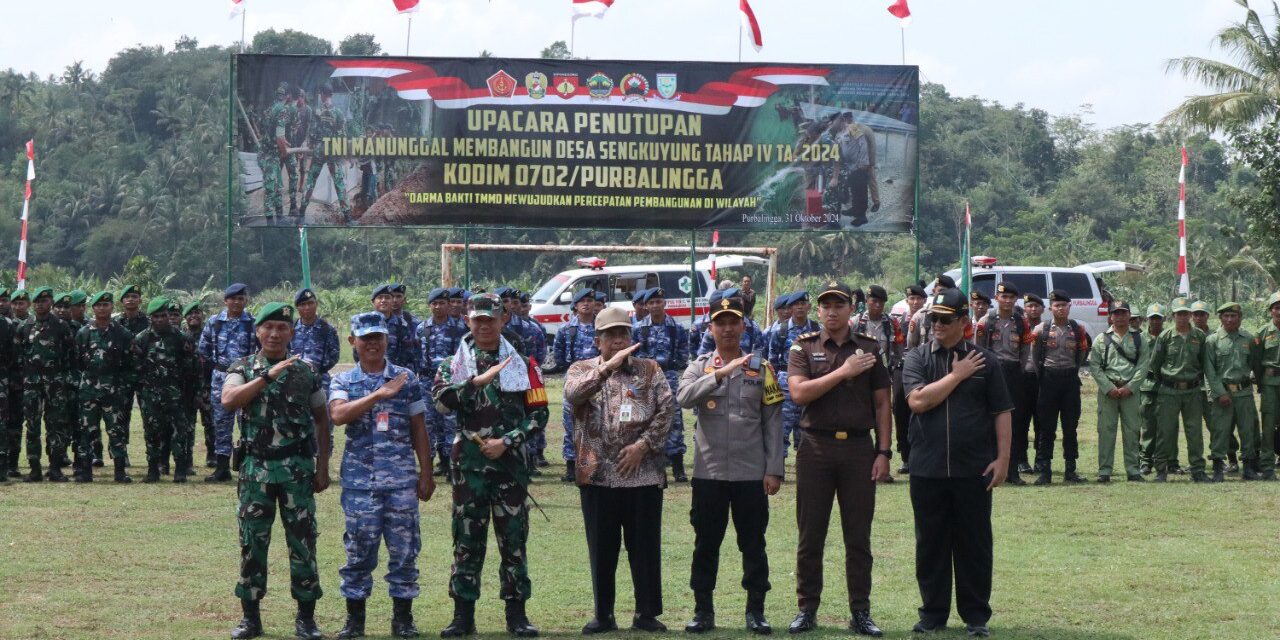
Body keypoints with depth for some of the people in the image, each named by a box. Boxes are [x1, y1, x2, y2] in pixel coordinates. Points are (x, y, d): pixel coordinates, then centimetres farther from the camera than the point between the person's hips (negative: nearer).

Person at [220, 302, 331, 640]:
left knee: (303, 543, 1)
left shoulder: (306, 371, 5)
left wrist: (322, 467, 5)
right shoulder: (242, 368, 2)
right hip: (255, 468, 0)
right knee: (252, 542, 4)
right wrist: (268, 376, -21)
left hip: (297, 468, 0)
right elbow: (228, 400, -17)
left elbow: (321, 420, 10)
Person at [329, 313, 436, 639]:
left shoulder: (406, 379, 7)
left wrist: (426, 474, 5)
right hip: (359, 479, 0)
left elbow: (419, 429, 9)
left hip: (402, 478, 1)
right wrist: (379, 394, -19)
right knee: (359, 550, 3)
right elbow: (338, 415, -15)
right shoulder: (343, 381, 5)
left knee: (404, 549, 2)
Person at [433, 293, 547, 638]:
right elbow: (441, 396, -14)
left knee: (513, 539, 3)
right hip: (468, 464, 0)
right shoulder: (453, 364, 7)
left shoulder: (522, 365, 7)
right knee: (466, 540, 3)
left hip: (511, 463, 0)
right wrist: (478, 380, -24)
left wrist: (506, 441, -9)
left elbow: (538, 414, 2)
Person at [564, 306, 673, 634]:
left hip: (643, 474, 0)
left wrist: (642, 444, -11)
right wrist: (608, 366, -23)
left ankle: (647, 614, 13)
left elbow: (666, 409, -1)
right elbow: (573, 395, -16)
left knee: (646, 547, 3)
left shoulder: (650, 370, 9)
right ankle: (603, 615, 15)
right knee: (602, 549, 6)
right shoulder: (581, 370, 6)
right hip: (597, 474, 0)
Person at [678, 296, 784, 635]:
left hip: (751, 473, 0)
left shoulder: (761, 369, 5)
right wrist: (720, 373, -24)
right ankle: (703, 611, 14)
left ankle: (756, 611, 12)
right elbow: (684, 398, -16)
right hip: (709, 471, 0)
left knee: (753, 544, 4)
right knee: (706, 544, 6)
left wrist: (774, 470, -4)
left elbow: (773, 423, 2)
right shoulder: (699, 367, 6)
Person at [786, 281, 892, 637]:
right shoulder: (804, 348, 5)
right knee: (810, 535, 4)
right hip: (815, 446, -1)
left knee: (858, 537, 4)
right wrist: (843, 372, -14)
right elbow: (799, 393, -11)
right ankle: (807, 610, 12)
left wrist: (884, 452, -1)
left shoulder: (869, 349, 8)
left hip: (859, 447, 1)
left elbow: (882, 404, 8)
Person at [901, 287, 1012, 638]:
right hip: (927, 468, 1)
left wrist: (1002, 458, -4)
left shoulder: (984, 361, 4)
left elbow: (1002, 412, 3)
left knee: (974, 544, 5)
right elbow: (918, 401, -12)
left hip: (974, 469, -1)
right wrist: (957, 375, -10)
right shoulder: (917, 358, 4)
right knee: (931, 544, 8)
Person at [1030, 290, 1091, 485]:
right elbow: (1034, 355, 7)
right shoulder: (1041, 329, 0)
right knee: (1047, 426, -1)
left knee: (1071, 426, 6)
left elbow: (1083, 353, 13)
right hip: (1049, 379, -2)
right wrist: (1041, 375, 3)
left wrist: (1074, 371, 8)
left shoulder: (1078, 330, 4)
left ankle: (1070, 470, 12)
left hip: (1070, 379, 2)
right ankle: (1044, 471, 1)